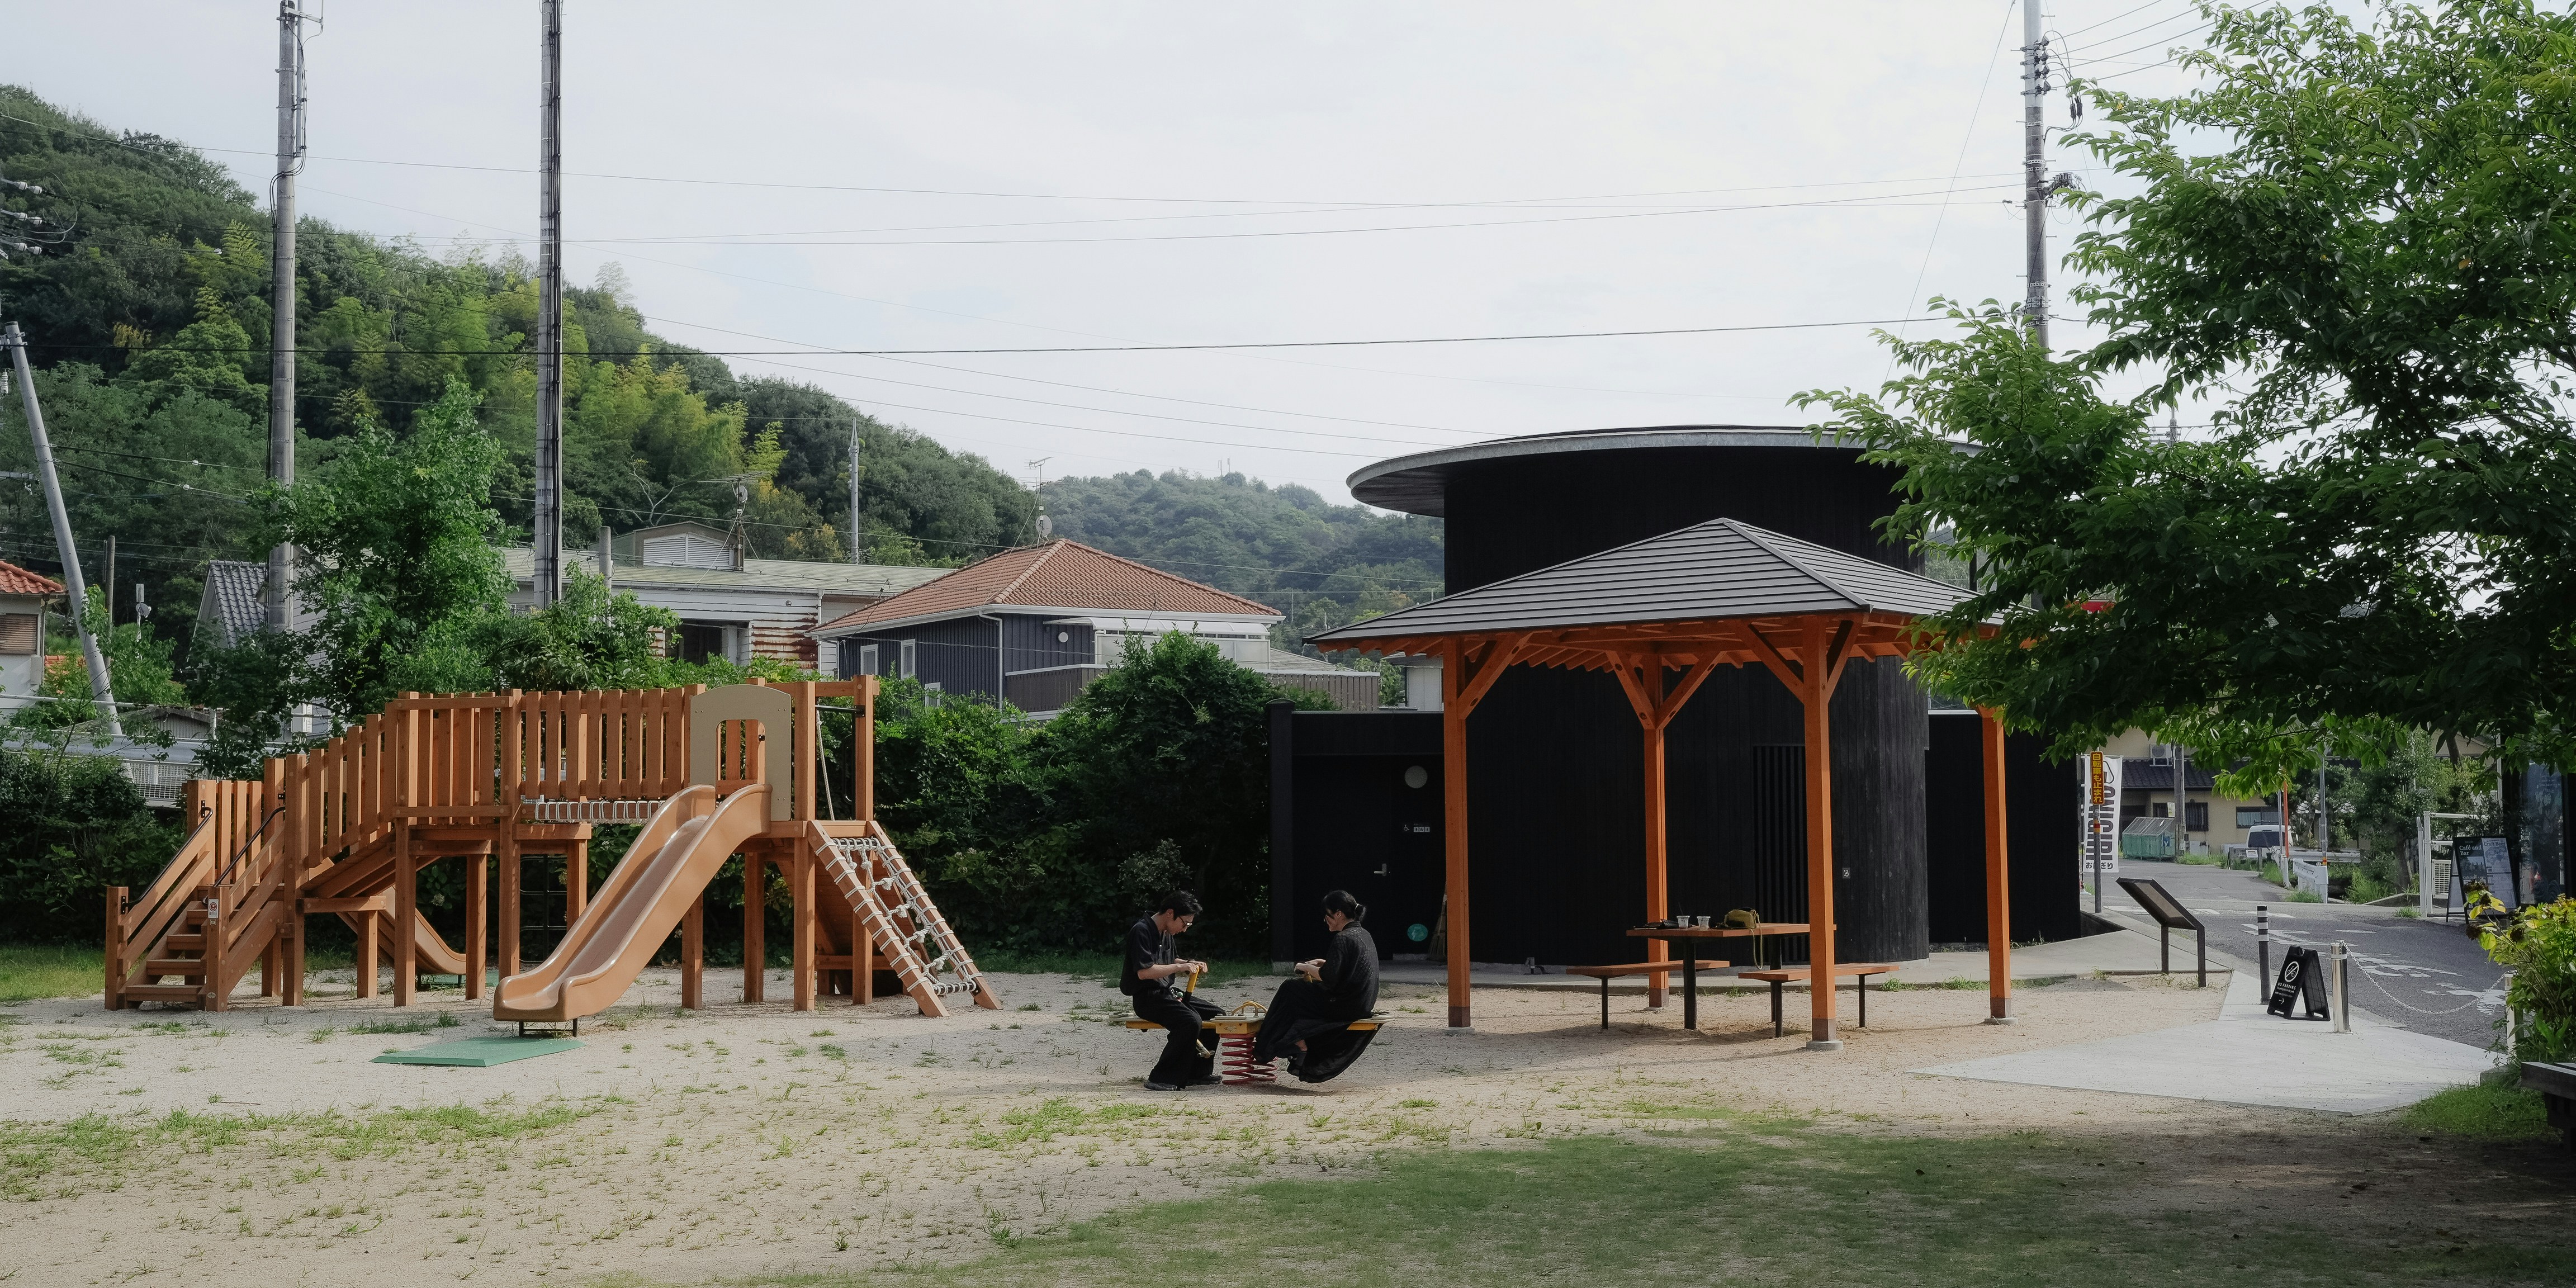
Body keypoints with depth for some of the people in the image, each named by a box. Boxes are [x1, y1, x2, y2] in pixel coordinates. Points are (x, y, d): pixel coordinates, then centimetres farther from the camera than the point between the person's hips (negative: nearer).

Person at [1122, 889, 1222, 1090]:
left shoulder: (1166, 934, 15)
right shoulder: (1142, 931, -16)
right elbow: (1143, 972, -24)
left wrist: (1189, 964, 9)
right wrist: (1180, 967, -20)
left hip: (1166, 994, 10)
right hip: (1147, 998, -10)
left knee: (1217, 1014, 3)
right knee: (1191, 1021, -31)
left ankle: (1198, 1073, 10)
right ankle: (1162, 1079, -26)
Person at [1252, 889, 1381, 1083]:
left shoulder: (1343, 939, -19)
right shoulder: (1364, 935, 11)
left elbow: (1328, 978, -23)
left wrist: (1307, 968, -5)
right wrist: (1323, 963, 15)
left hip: (1343, 1006, -10)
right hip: (1364, 1004, 10)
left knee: (1291, 990, 8)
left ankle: (1266, 1050, 19)